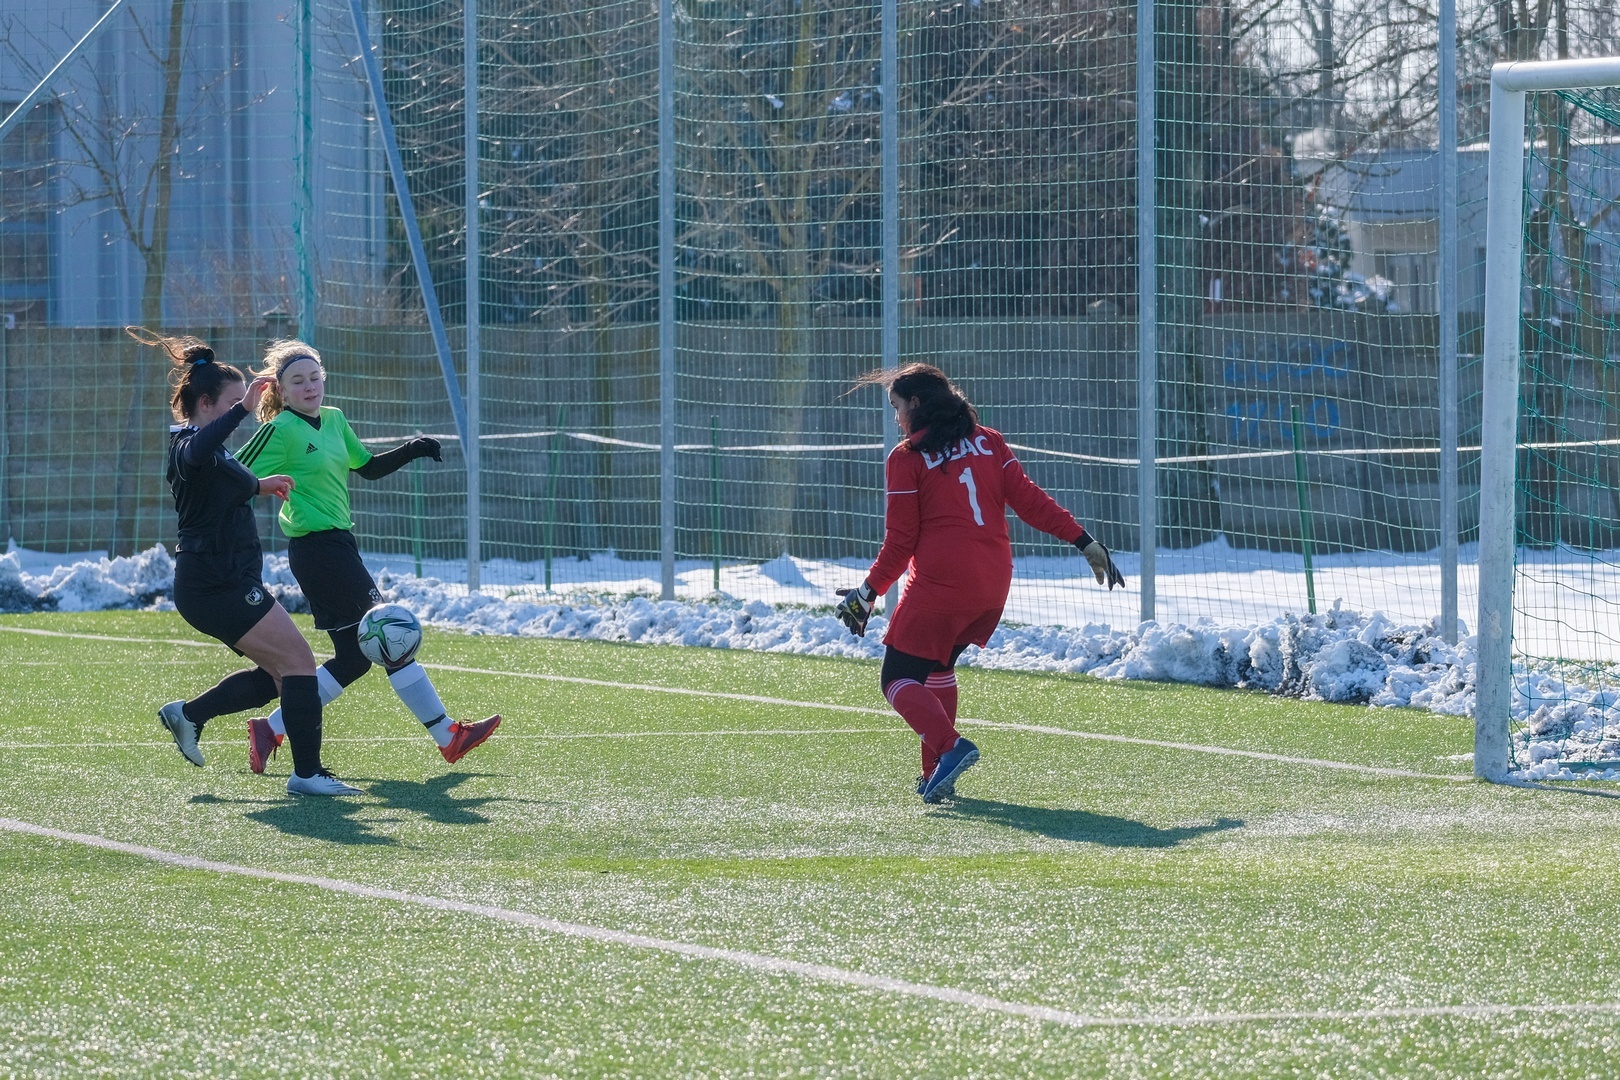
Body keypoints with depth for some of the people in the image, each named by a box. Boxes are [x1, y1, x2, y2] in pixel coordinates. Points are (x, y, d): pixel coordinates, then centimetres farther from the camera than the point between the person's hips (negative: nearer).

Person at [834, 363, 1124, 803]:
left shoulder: (906, 459, -2)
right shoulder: (988, 442, 11)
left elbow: (900, 542, -4)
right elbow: (1029, 500, 4)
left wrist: (869, 592, 4)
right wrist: (1085, 541, 6)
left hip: (940, 584, -6)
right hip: (994, 583, 6)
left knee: (899, 679, 1)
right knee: (938, 667, 24)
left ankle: (949, 747, -25)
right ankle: (937, 774, 19)